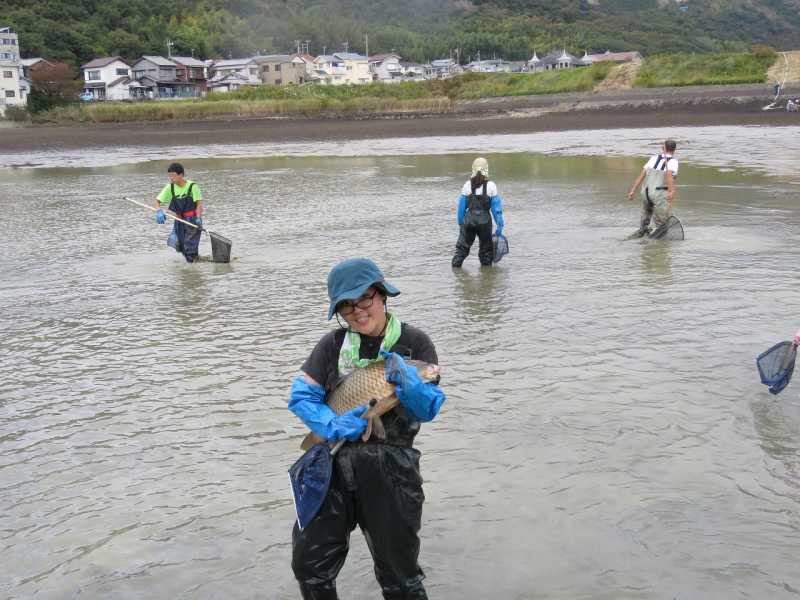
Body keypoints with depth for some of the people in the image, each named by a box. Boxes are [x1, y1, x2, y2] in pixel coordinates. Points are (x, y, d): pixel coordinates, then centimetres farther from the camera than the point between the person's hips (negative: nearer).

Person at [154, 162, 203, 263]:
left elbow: (199, 203, -14)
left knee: (190, 245, -10)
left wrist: (198, 218, -27)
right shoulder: (170, 187, -3)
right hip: (179, 220, 5)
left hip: (192, 219, -5)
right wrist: (159, 211, -23)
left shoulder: (192, 186, -14)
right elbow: (157, 200, -3)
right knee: (179, 245, 8)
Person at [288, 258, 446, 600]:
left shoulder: (414, 343, -3)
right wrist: (333, 424, -20)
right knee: (309, 563, 10)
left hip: (391, 470, -2)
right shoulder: (333, 344, 4)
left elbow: (429, 409, -10)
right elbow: (300, 396, -2)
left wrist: (407, 384, -30)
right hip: (333, 461, 3)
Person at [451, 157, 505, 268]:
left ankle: (455, 265, 3)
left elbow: (461, 207, 5)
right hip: (484, 221, -1)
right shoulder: (491, 186, -5)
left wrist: (460, 223, 15)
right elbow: (496, 208, -3)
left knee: (462, 246, 10)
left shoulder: (467, 185, 0)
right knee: (486, 249, 13)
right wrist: (500, 225, 3)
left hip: (469, 219, 1)